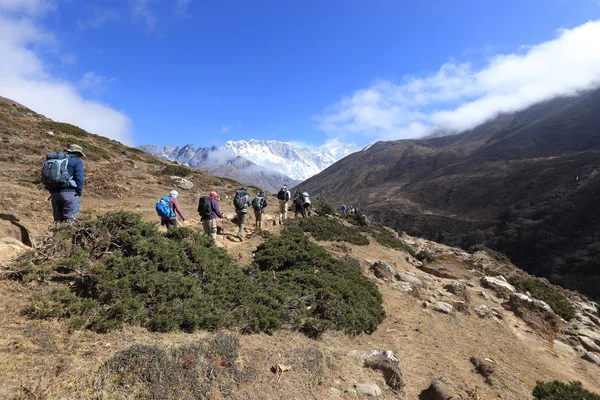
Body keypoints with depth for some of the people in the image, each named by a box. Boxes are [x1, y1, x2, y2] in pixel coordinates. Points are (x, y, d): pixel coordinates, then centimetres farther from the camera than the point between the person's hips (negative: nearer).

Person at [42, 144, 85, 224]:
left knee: (58, 220, 14)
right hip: (69, 192, -7)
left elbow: (45, 177, 16)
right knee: (70, 220, -5)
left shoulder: (53, 160, 19)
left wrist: (52, 191, 17)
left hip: (54, 193, 7)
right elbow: (79, 179, -12)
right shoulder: (76, 161, -2)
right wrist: (79, 193, -3)